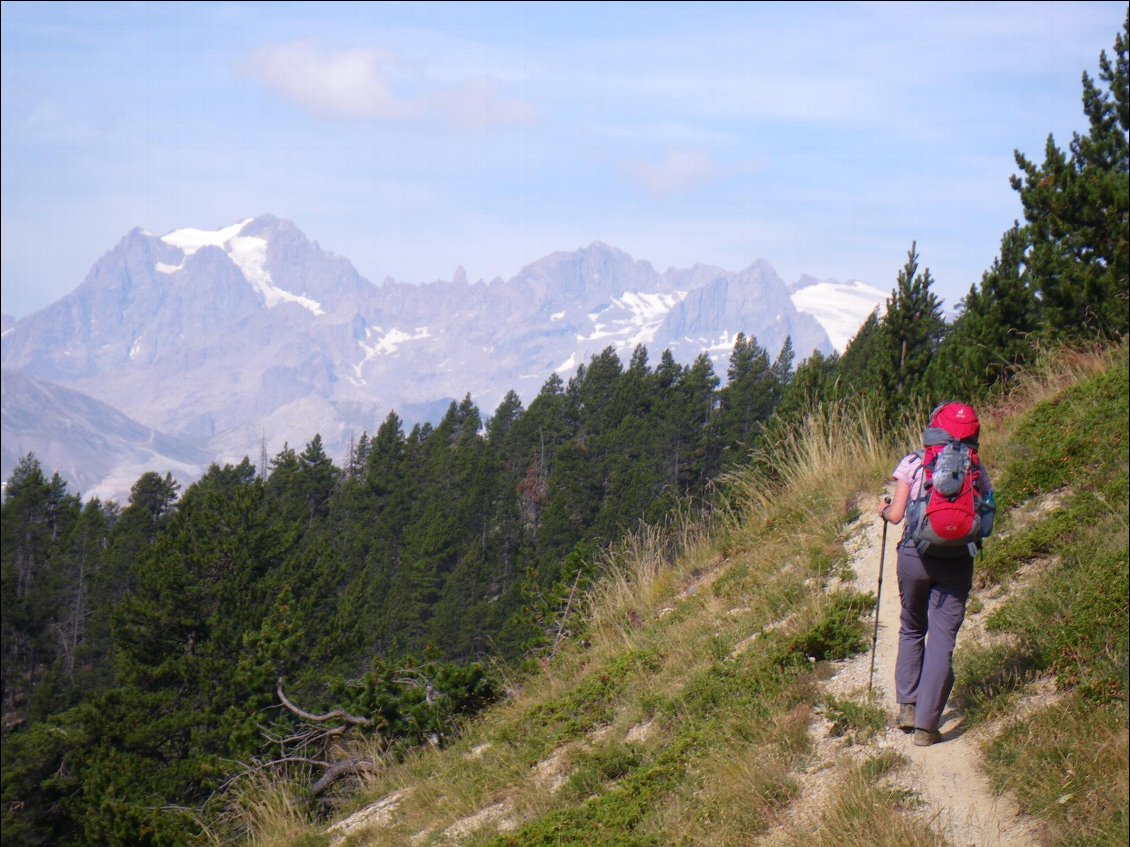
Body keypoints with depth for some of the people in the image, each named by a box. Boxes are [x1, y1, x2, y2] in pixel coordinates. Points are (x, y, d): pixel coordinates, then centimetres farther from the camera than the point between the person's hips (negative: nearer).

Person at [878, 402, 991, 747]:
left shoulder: (913, 464, -2)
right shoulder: (976, 469, 2)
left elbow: (896, 515, -5)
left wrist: (884, 510, 17)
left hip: (915, 554, 0)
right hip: (957, 560, 0)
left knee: (911, 630, 21)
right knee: (942, 640, 2)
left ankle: (907, 705, 15)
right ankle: (926, 724, -2)